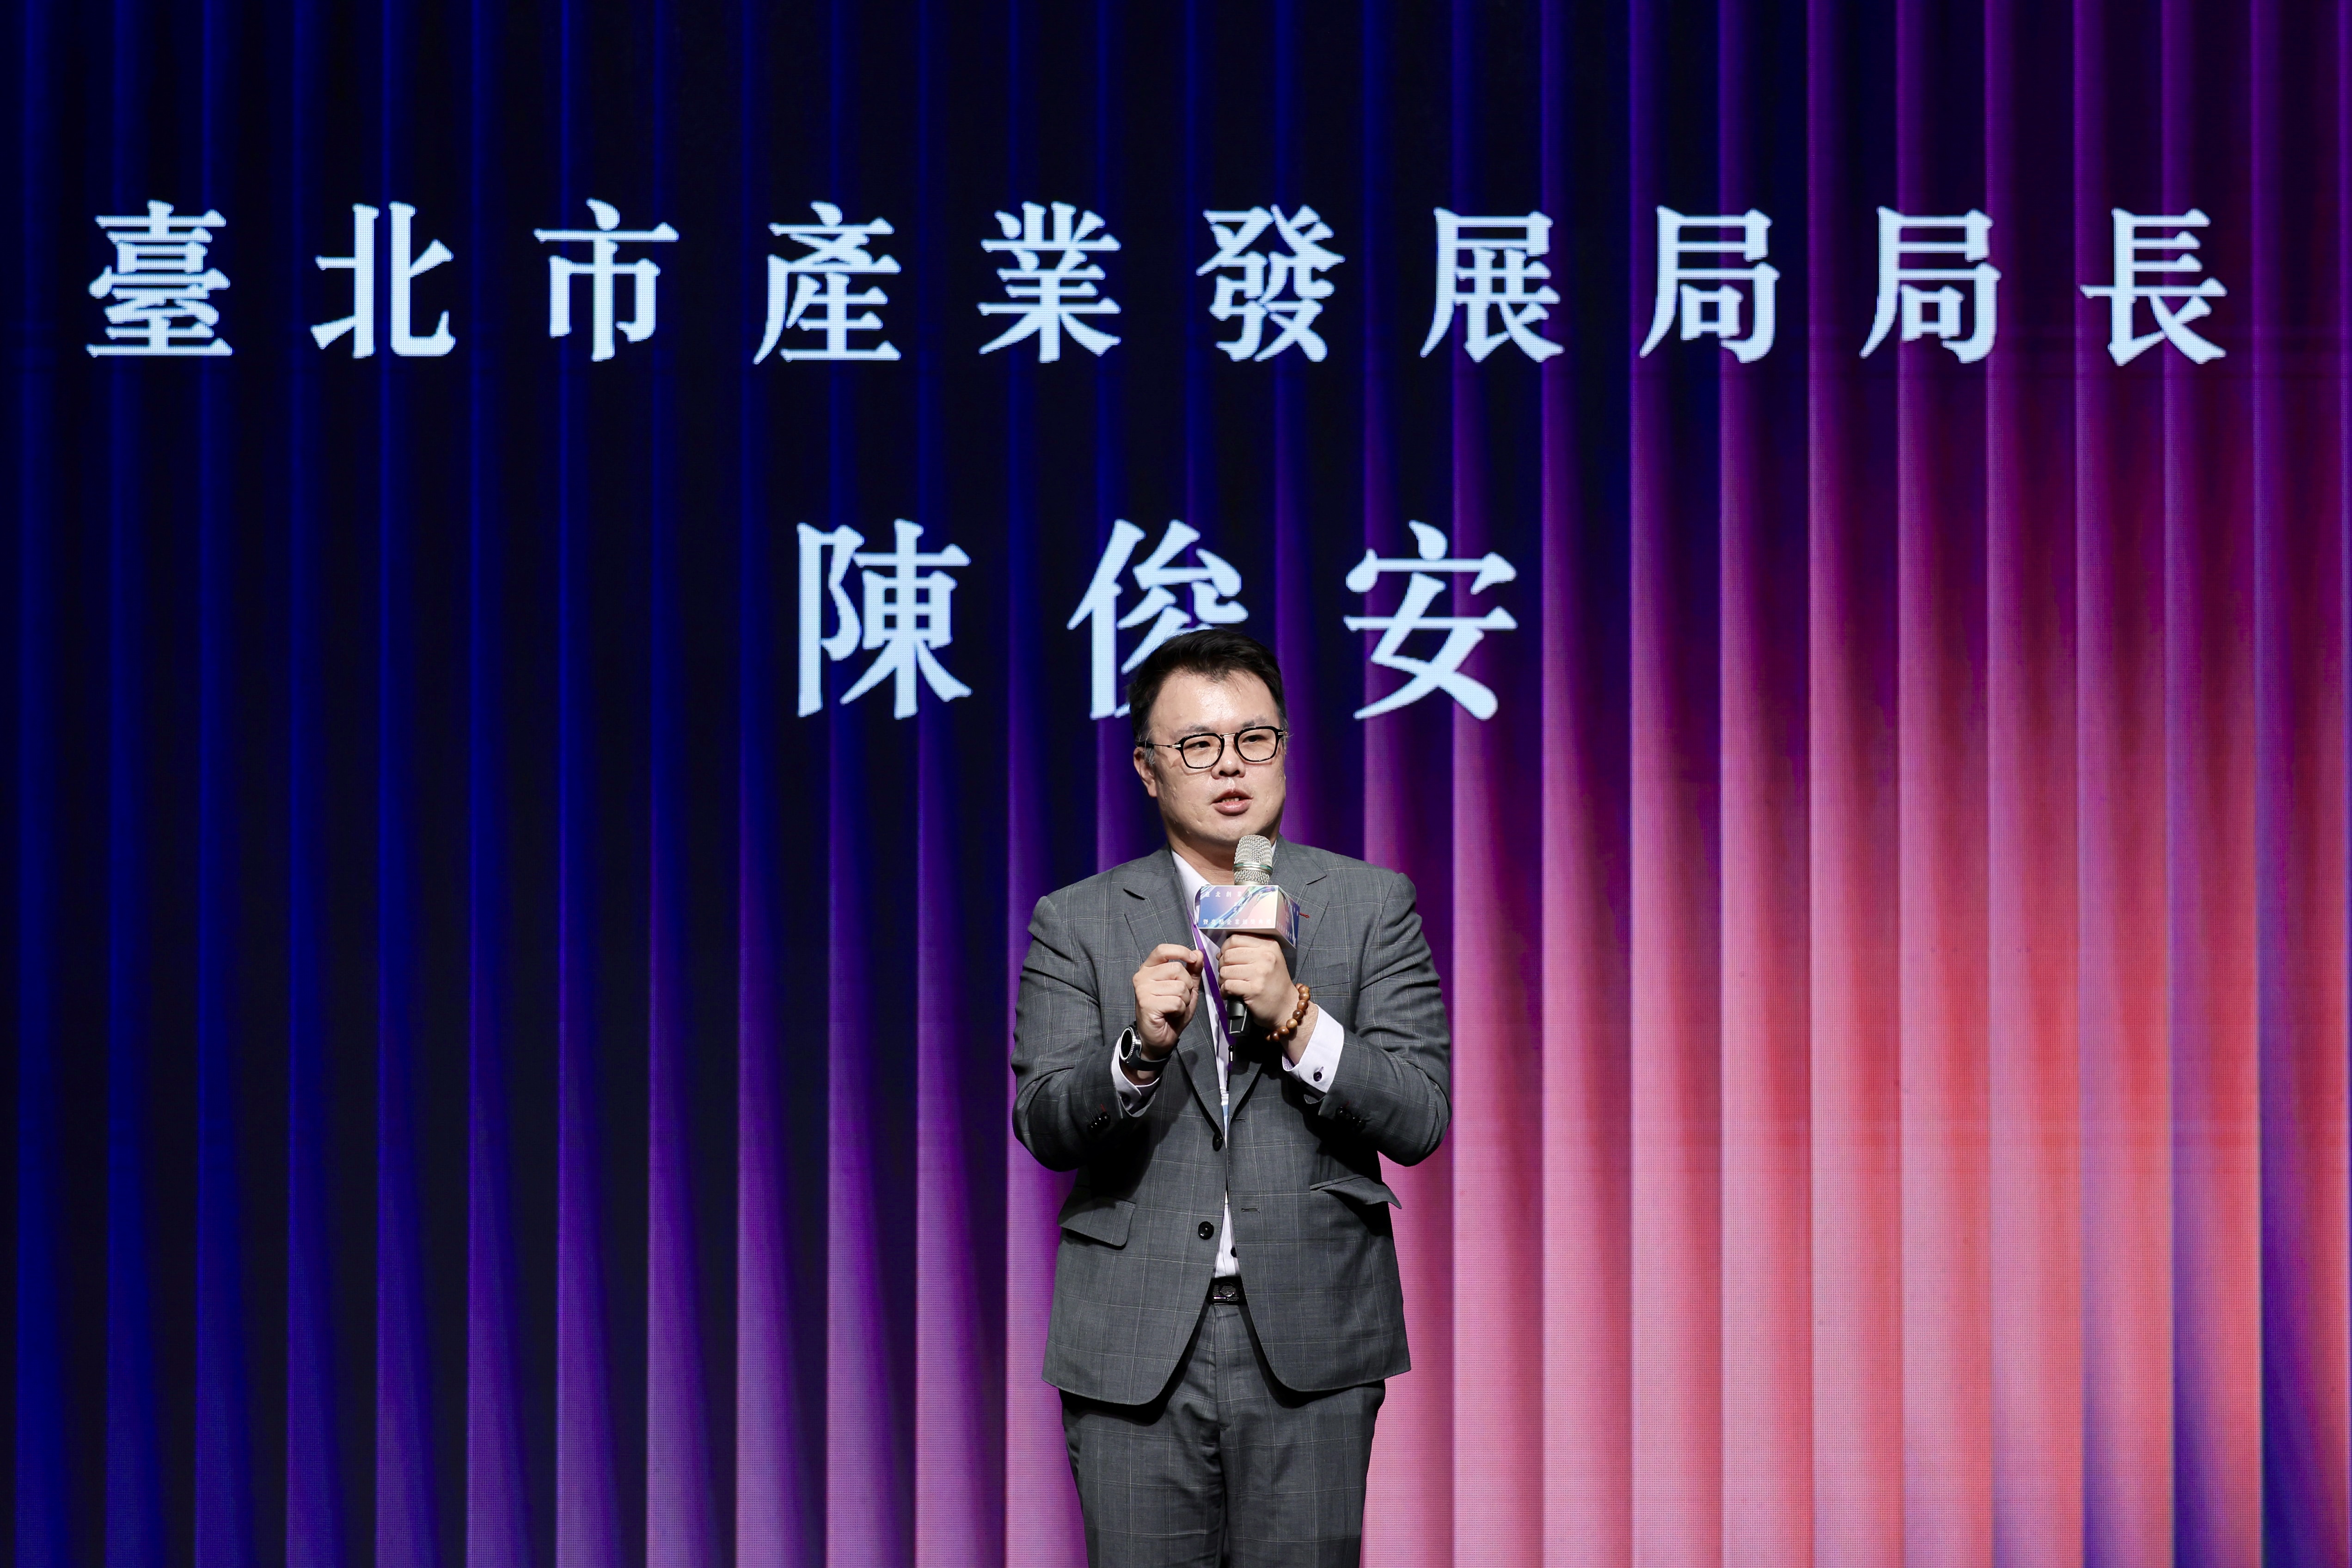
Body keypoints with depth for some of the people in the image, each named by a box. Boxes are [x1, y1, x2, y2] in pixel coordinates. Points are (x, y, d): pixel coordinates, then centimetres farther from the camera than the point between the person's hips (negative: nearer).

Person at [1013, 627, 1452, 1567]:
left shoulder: (1370, 906, 6)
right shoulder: (1077, 924, 6)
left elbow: (1419, 1120, -2)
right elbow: (1043, 1126, -3)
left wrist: (1296, 1020, -15)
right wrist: (1140, 1052, -22)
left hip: (1309, 1343, 0)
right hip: (1135, 1345, 0)